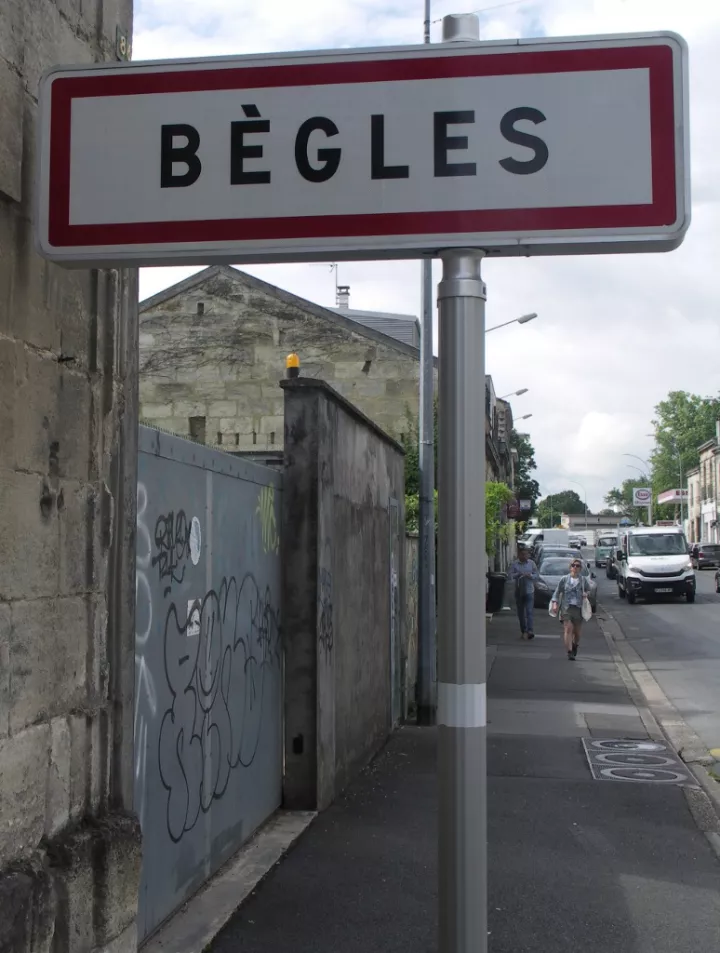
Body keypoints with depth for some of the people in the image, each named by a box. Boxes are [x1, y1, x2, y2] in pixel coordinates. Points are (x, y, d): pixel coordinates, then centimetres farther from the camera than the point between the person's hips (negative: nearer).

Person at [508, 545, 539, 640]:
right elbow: (510, 575, -6)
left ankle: (530, 631, -20)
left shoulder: (531, 563, 4)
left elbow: (537, 575, 7)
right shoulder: (515, 564, 1)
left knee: (529, 612, -12)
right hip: (519, 591, 1)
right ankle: (523, 631, 17)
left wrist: (530, 575, -13)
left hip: (529, 591, -1)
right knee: (521, 613, 8)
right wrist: (518, 574, -21)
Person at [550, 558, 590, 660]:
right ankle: (569, 652, -14)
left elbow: (588, 590, 18)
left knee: (577, 631, 9)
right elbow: (557, 592, 6)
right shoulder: (564, 579, 3)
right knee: (568, 629, -14)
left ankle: (575, 646, 39)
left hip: (579, 608, 2)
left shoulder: (583, 580, 6)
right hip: (566, 607, -2)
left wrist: (586, 594, -4)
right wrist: (555, 603, -4)